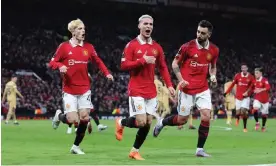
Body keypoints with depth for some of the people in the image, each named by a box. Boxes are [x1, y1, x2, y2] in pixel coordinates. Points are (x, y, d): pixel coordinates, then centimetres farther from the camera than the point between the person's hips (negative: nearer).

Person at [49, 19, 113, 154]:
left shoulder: (88, 47, 4)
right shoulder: (64, 47, -5)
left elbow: (98, 61, 17)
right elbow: (52, 63, -2)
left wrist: (106, 73, 1)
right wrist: (60, 66, -24)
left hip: (84, 89, 4)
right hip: (69, 89, -3)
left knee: (84, 118, -2)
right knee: (72, 120, -11)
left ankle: (76, 146, 15)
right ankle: (59, 116, 24)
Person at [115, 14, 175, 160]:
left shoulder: (157, 47, 8)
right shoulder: (131, 45, -6)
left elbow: (163, 68, 12)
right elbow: (124, 65, -12)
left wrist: (169, 85, 2)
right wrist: (143, 60, -19)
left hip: (151, 91, 5)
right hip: (136, 90, -5)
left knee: (148, 123, 3)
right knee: (141, 122, -13)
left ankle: (134, 151, 16)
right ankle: (121, 123, 18)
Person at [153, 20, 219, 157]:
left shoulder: (214, 50, 1)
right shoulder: (187, 47, -11)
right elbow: (175, 63, -1)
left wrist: (213, 76, -2)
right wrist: (181, 79, -12)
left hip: (203, 88, 3)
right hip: (187, 88, -3)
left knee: (206, 116, -10)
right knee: (182, 120, 2)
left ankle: (200, 149, 1)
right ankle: (161, 123, 33)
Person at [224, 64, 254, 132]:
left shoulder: (250, 77, -4)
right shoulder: (237, 76, -3)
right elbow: (232, 84, 4)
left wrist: (248, 92, -10)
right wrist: (226, 92, 1)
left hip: (246, 97, -1)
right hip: (238, 97, 1)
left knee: (244, 111, -14)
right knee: (238, 112, 0)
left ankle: (245, 127, 0)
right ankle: (237, 118, 39)